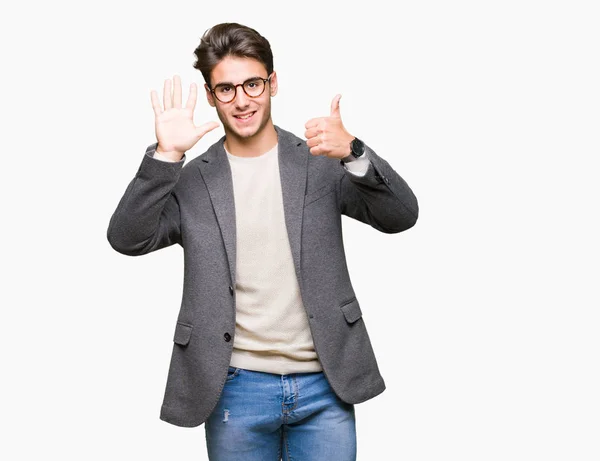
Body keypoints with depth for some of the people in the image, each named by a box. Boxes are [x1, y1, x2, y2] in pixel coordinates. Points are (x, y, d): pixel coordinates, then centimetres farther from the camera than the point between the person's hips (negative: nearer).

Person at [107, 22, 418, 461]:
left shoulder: (321, 162, 0)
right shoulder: (191, 180, 1)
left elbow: (401, 216, -9)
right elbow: (127, 239, -9)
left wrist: (353, 153, -26)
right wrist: (165, 157, -20)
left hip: (325, 384, 0)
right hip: (236, 389, 0)